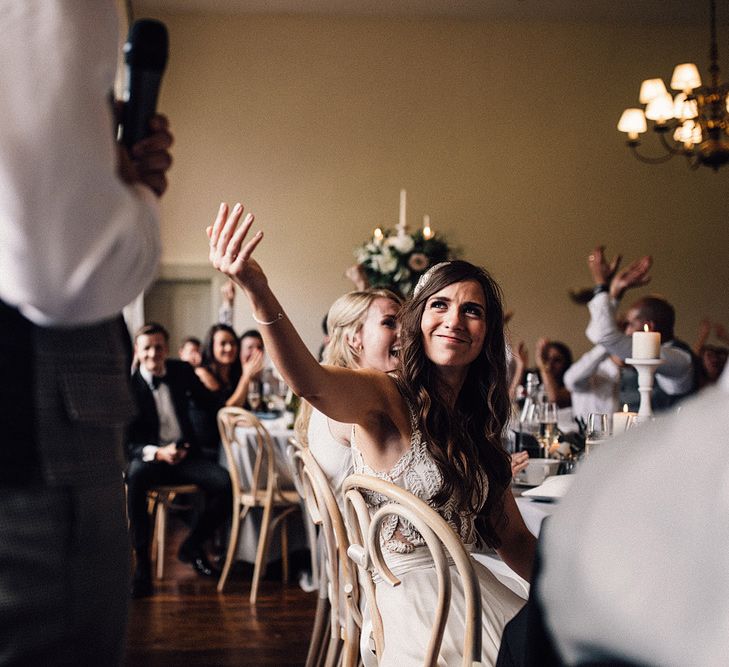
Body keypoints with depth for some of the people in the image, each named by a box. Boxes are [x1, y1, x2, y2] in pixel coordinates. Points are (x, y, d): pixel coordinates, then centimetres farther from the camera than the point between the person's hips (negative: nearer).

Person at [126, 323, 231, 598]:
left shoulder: (181, 371, 5)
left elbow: (210, 402, 22)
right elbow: (127, 442, -11)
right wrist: (158, 452, -28)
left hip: (185, 454, 4)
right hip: (148, 457, -3)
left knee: (224, 483, -25)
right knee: (135, 478, -39)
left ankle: (192, 545, 1)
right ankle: (142, 562, -27)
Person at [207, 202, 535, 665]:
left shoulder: (480, 422, 12)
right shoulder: (386, 398, -9)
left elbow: (513, 538, 14)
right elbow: (311, 381, -33)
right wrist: (257, 290, -50)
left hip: (467, 585, 7)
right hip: (402, 589, -7)